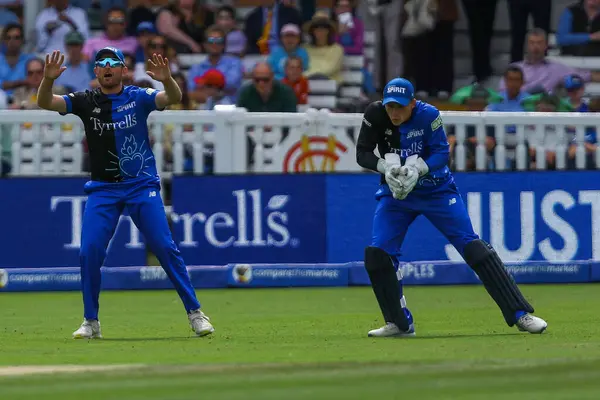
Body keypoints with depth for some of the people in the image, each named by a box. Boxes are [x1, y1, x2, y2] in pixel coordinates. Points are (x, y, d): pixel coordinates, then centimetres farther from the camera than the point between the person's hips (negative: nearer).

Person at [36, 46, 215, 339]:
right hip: (102, 189, 2)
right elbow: (45, 103, -9)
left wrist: (167, 80, -40)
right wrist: (48, 79, -30)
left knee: (165, 247, -7)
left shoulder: (138, 97, -1)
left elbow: (173, 98, -18)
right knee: (89, 252, -9)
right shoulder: (85, 101, 3)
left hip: (142, 186, -2)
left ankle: (194, 312, 2)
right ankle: (91, 322, 4)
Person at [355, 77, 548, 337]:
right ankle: (400, 323, 5)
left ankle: (520, 314, -8)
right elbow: (362, 154, -13)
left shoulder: (428, 115, -21)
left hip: (437, 190, -3)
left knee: (472, 246, -10)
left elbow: (441, 152, -19)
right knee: (377, 255, -12)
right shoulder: (375, 115, -15)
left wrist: (417, 168, -38)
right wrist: (385, 166, -32)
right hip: (395, 192, 3)